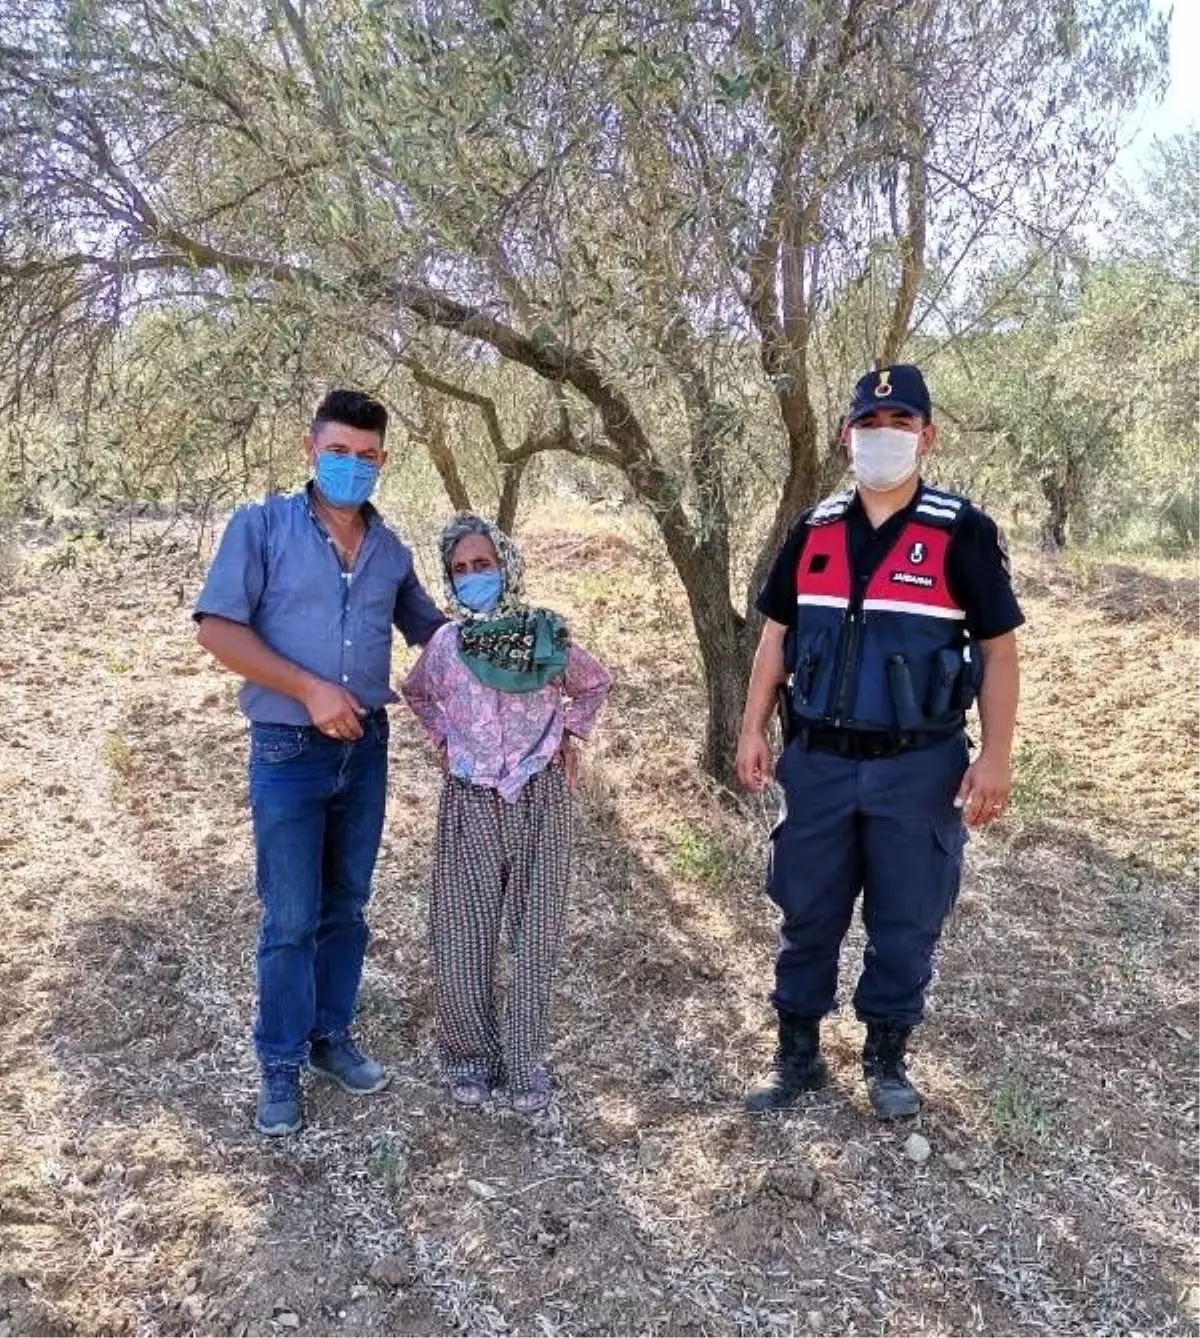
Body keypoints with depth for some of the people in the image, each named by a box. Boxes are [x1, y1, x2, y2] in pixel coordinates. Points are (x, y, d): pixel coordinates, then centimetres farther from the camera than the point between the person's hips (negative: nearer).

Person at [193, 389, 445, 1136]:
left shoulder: (391, 550, 7)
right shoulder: (261, 527, -5)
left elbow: (430, 628, 20)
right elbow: (218, 629, -12)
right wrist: (311, 690, -17)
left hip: (366, 749, 4)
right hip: (289, 752, -4)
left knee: (346, 909, 14)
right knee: (291, 920, 2)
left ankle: (331, 1037, 31)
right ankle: (281, 1066, 19)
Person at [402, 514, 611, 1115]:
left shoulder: (548, 637, -4)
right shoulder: (445, 644, -2)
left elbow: (593, 684, 16)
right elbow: (417, 693, 20)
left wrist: (569, 735, 7)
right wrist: (442, 738, 7)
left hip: (541, 798, 0)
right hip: (470, 802, 1)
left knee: (535, 934, 4)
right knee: (462, 937, 2)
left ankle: (524, 1061, 18)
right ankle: (471, 1054, 21)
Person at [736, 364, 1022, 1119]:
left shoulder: (962, 533, -6)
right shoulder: (814, 531, 4)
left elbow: (999, 648, -4)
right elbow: (778, 636, 10)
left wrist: (996, 757, -10)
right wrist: (754, 731, 5)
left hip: (918, 767, -3)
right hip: (819, 762, 3)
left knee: (905, 924, 10)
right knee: (808, 916, 12)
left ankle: (888, 1060, 30)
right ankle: (799, 1056, 28)